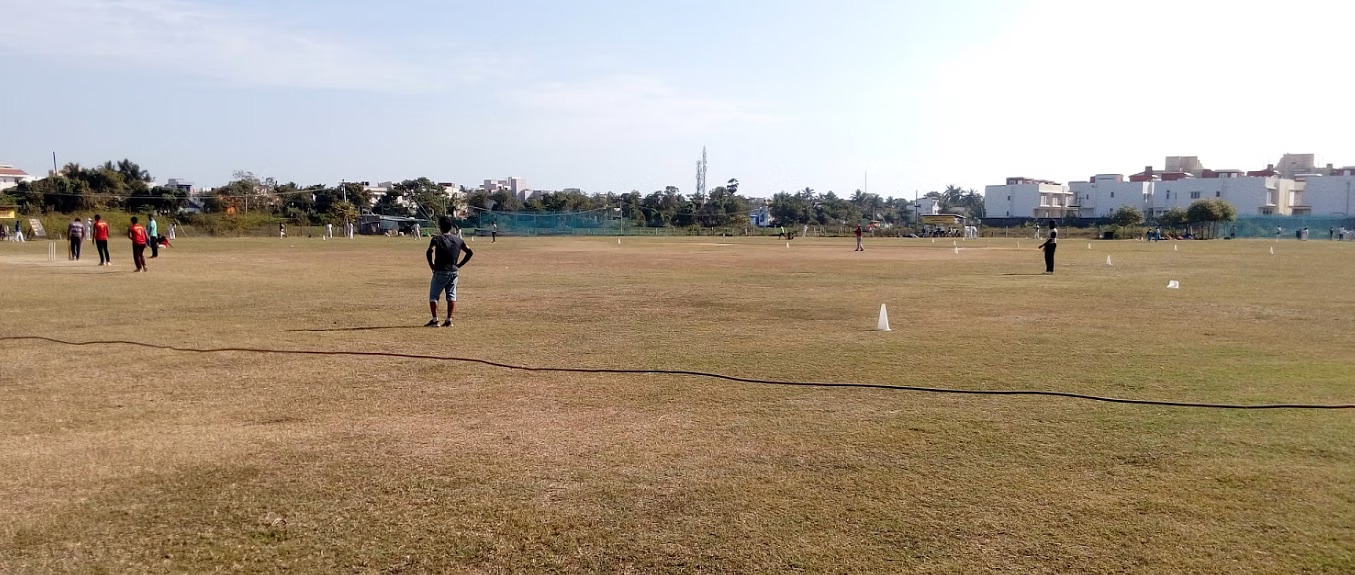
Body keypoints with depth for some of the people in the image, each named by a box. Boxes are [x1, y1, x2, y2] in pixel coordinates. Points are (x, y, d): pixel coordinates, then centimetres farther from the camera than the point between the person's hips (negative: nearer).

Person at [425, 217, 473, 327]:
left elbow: (430, 251, -24)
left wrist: (431, 265, -10)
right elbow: (470, 252, 8)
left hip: (440, 272, -4)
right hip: (454, 272, 4)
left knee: (433, 296, 7)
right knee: (451, 296, 10)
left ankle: (435, 320, 3)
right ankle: (449, 320, 8)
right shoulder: (458, 240, 6)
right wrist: (459, 265, 10)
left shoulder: (437, 239, -9)